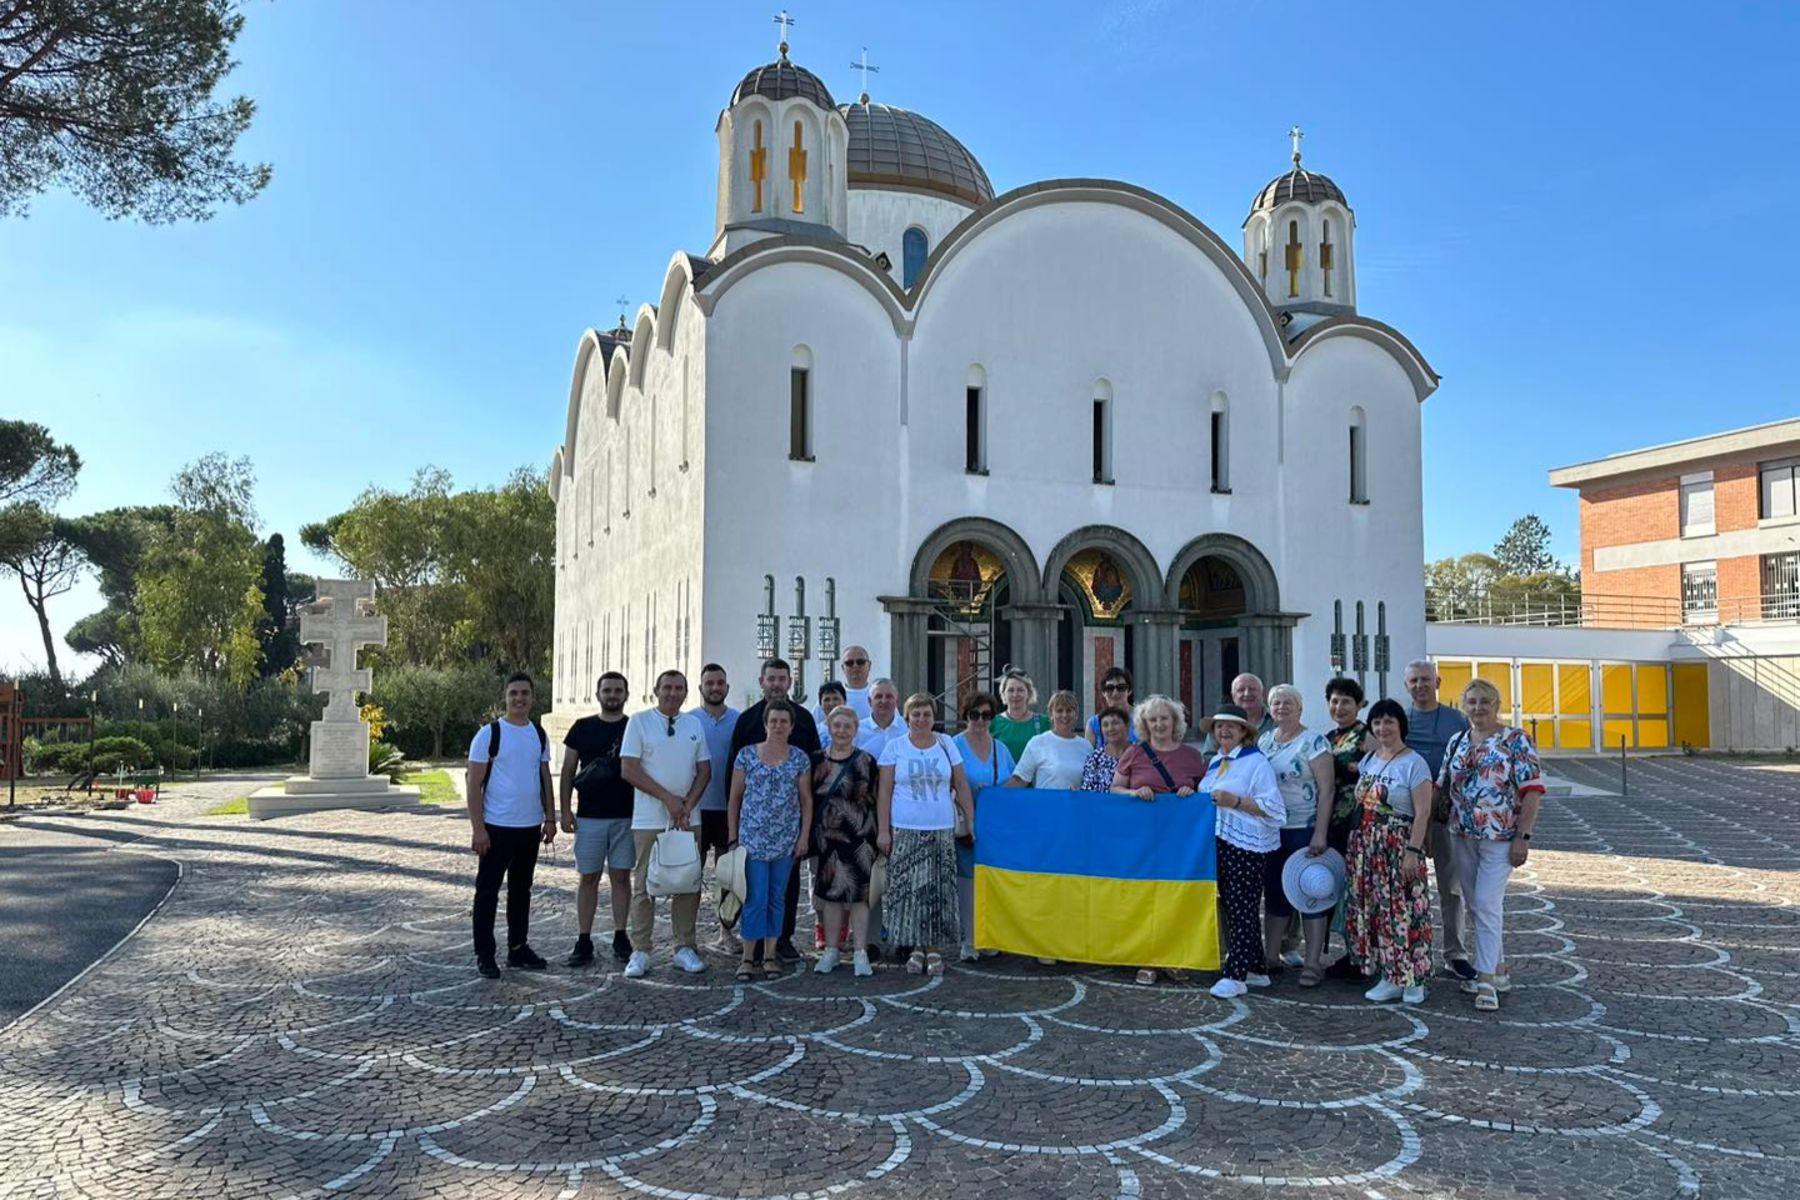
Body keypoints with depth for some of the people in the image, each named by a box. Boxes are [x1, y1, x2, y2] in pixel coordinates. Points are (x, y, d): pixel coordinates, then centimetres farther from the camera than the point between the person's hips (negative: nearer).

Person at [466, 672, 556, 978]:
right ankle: (484, 955, 12)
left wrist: (550, 818, 9)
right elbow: (474, 784, -10)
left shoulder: (539, 734, 8)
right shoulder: (489, 734, -8)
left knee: (521, 890, 14)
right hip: (496, 827, -5)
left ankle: (518, 948, 24)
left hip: (530, 827, 5)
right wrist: (478, 828, -15)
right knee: (488, 891, 2)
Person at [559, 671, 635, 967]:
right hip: (589, 816, 0)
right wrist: (565, 810, -1)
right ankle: (584, 941, 10)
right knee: (588, 877, 4)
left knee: (621, 876, 6)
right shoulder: (582, 728, 4)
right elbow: (568, 771, 7)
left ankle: (620, 937, 15)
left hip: (626, 816, 0)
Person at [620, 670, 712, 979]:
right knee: (644, 886, 1)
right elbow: (629, 770, -8)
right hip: (649, 820, -3)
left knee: (688, 884, 5)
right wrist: (668, 798, -11)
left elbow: (705, 770, 10)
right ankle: (640, 951, 8)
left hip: (687, 819, 4)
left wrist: (688, 805, -6)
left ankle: (684, 948, 14)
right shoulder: (639, 721, -2)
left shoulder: (694, 725, 10)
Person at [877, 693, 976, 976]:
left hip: (942, 830, 1)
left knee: (938, 890, 1)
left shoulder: (947, 744, 8)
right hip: (905, 830, -1)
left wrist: (971, 821, 5)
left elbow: (961, 786, 10)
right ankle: (916, 948, 10)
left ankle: (933, 948, 12)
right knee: (908, 889, -2)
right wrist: (884, 830, -4)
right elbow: (884, 792, 2)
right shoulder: (895, 747, 3)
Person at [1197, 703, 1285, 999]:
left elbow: (1273, 808, -16)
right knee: (1231, 907, 12)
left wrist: (1235, 802, -22)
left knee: (1242, 910, -6)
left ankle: (1235, 976, -3)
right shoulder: (1216, 761, 15)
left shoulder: (1256, 762, -10)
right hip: (1220, 842, 9)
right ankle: (1255, 970, 22)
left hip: (1247, 846, -8)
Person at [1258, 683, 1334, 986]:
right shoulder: (1263, 741, 10)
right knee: (1274, 892, 12)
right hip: (1270, 830, 6)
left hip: (1304, 829, -6)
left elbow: (1326, 791, -11)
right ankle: (1271, 956, 22)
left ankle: (1312, 964, 7)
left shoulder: (1313, 742, -8)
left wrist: (1320, 834, -18)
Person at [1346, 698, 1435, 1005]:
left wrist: (1413, 851, -18)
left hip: (1399, 847, -7)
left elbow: (1422, 813, -12)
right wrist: (1355, 846, 12)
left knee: (1402, 910, -5)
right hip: (1366, 848, 7)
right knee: (1373, 909, 8)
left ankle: (1413, 979, 8)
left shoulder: (1414, 763, -9)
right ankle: (1389, 977, 18)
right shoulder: (1368, 760, 11)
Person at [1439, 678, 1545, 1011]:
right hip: (1462, 836, 6)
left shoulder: (1516, 740, -6)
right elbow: (1442, 789, 16)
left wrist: (1523, 837, -15)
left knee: (1487, 903, -12)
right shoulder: (1457, 742, 11)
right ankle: (1499, 969, 25)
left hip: (1500, 836, -6)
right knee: (1475, 905, 11)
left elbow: (1532, 790, -10)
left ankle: (1486, 979, -8)